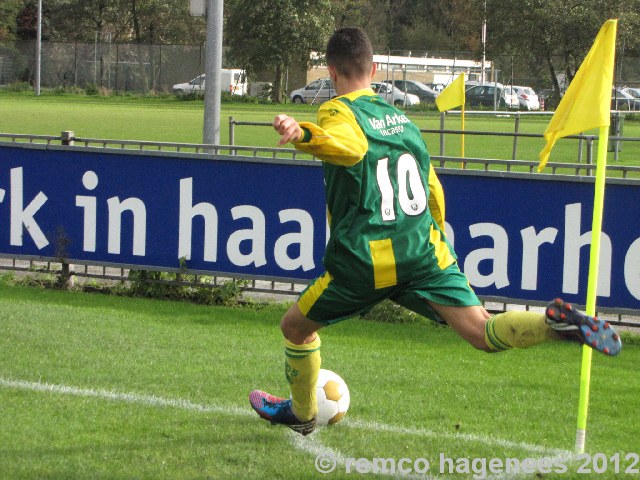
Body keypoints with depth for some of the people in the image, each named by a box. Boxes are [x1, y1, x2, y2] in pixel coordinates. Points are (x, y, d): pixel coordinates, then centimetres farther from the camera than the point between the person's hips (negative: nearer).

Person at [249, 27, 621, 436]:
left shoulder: (338, 111, -2)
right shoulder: (402, 118, 20)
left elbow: (350, 147, -28)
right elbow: (434, 191, 27)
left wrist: (302, 135, -46)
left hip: (365, 260, -5)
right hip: (424, 249, 5)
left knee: (295, 327, 19)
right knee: (483, 333, -7)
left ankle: (302, 413, 35)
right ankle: (557, 323, -32)